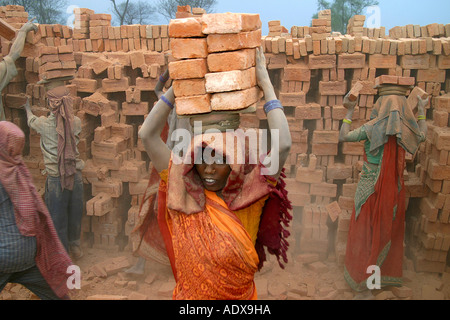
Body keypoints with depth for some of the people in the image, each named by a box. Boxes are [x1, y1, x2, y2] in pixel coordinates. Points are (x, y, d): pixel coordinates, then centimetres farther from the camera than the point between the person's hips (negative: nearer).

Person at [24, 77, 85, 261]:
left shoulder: (43, 124, -11)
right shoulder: (76, 122, -6)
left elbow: (31, 121, 12)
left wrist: (27, 109, 36)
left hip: (55, 178, -3)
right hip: (75, 175, 3)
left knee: (57, 218, 11)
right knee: (75, 214, 18)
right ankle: (75, 248, 35)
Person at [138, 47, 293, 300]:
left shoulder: (248, 197, -15)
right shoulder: (184, 195, -12)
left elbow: (283, 145, -27)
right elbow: (148, 135, -14)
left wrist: (265, 83, -21)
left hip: (240, 296, 0)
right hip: (190, 293, 1)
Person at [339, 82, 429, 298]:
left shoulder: (373, 127, -18)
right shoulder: (406, 129, -5)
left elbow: (343, 137, -13)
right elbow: (422, 135, 17)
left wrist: (349, 111, -4)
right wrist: (421, 110, 27)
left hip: (370, 189, -4)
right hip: (393, 191, 4)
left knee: (365, 234, 7)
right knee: (387, 232, 20)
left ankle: (362, 285, 16)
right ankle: (387, 274, 37)